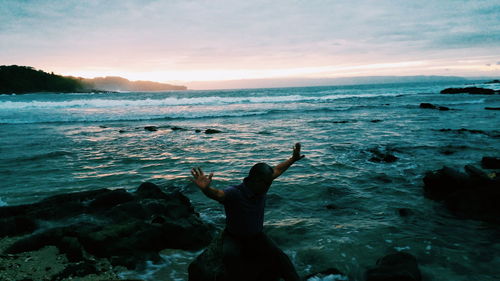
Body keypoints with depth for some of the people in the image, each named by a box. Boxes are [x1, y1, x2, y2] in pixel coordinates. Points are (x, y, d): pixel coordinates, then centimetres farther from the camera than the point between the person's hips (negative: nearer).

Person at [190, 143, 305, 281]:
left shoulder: (262, 188, -8)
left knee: (278, 256, -17)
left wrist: (293, 159, 12)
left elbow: (277, 170, 9)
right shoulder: (234, 193, -27)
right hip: (234, 238, -4)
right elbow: (218, 193, -50)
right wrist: (205, 189, -71)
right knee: (230, 255, -35)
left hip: (256, 236, 4)